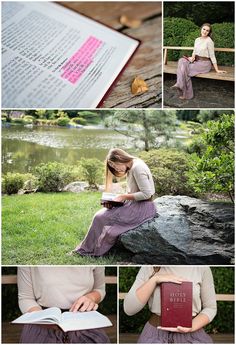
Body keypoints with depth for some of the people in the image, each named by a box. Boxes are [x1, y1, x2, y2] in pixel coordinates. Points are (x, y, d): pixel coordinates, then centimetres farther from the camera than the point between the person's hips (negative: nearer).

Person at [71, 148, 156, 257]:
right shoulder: (131, 168, 13)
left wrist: (124, 196, -17)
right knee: (100, 215, 0)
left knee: (100, 217, -9)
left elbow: (146, 194, -22)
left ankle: (87, 250, 8)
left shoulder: (137, 167, -17)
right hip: (134, 204, 9)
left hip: (142, 207, -9)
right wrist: (119, 198, -2)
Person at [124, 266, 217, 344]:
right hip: (155, 334, 0)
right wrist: (154, 279, -21)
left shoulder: (202, 268, -7)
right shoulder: (148, 268, -5)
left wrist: (191, 327, -18)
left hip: (191, 335, 0)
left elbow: (210, 308, 0)